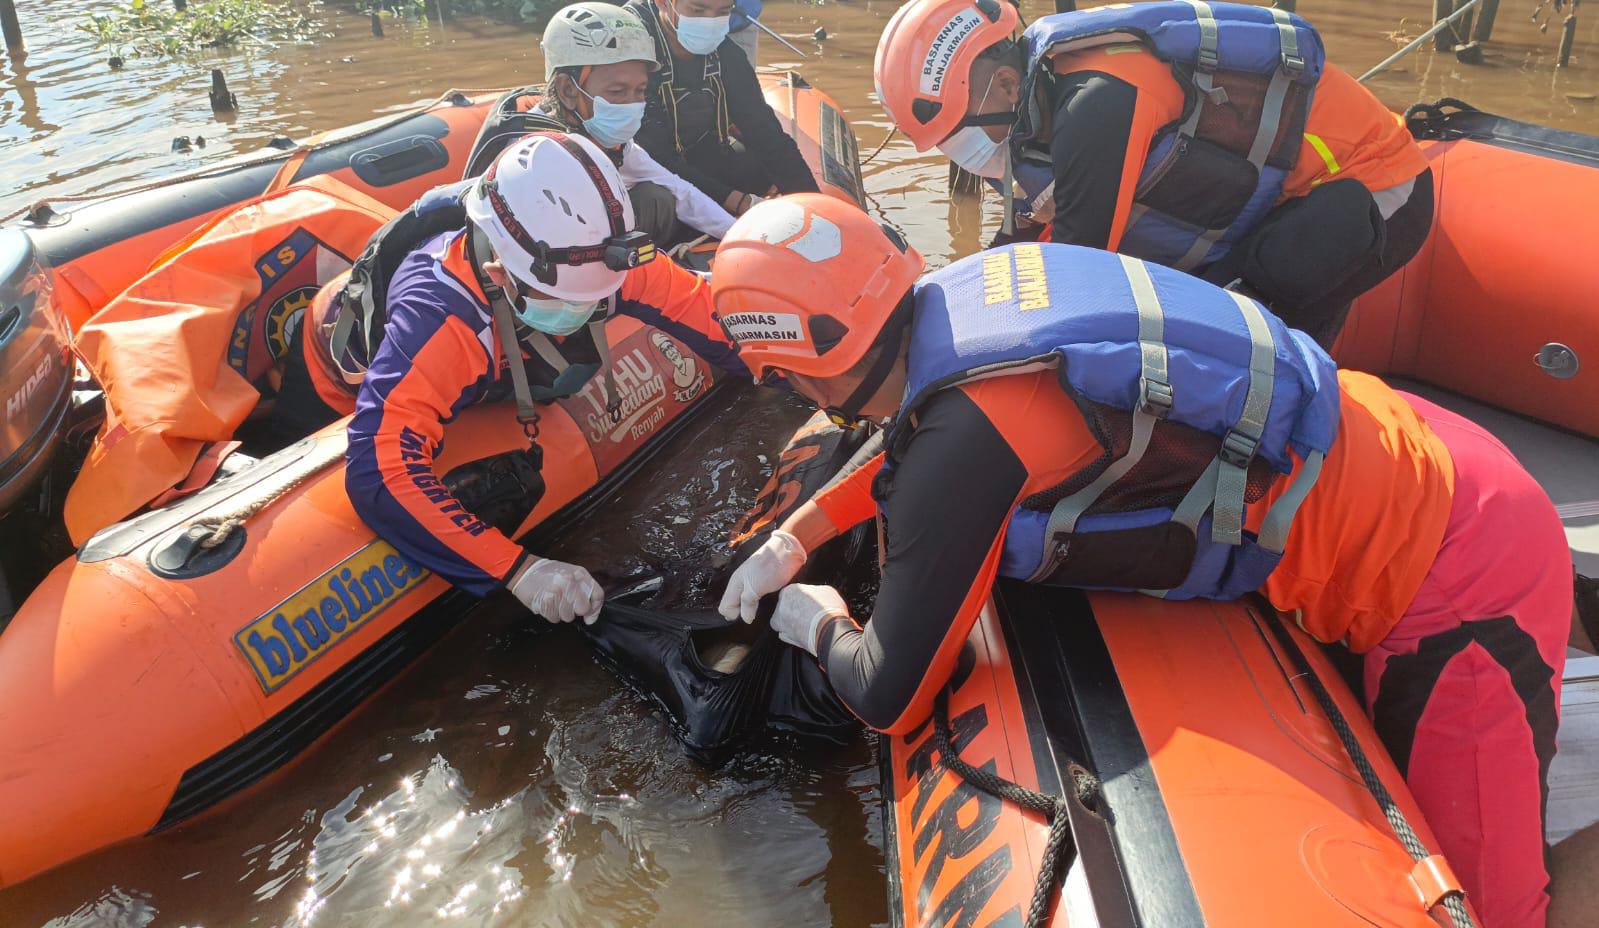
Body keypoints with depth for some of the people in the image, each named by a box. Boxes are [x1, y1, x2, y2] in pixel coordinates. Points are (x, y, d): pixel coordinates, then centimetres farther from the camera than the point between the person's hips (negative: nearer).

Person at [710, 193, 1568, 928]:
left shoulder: (969, 436, -30)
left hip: (1460, 576, -8)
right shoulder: (961, 299, -6)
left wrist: (821, 624, 4)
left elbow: (890, 699, -17)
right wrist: (792, 540, 15)